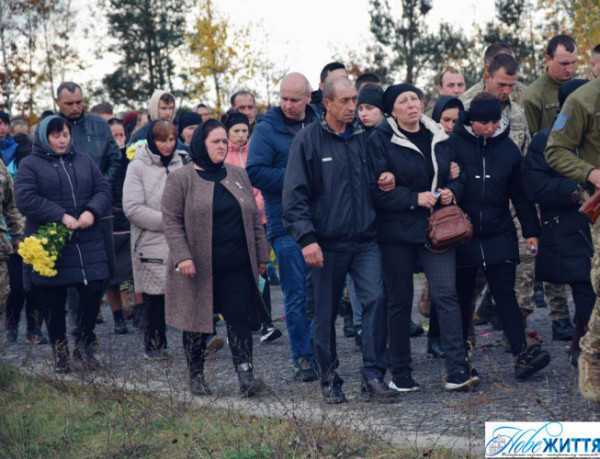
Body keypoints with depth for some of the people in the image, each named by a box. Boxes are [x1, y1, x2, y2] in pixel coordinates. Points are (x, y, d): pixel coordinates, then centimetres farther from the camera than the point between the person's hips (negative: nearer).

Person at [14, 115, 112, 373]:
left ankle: (84, 345, 14)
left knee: (94, 289, -5)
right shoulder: (30, 165, 0)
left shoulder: (84, 161, 13)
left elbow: (103, 189, 9)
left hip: (88, 243, 3)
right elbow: (25, 199, -12)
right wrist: (61, 216, -19)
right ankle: (60, 353, 19)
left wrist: (92, 211, -13)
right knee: (52, 301, 4)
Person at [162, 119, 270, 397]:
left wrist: (261, 255, 13)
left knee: (239, 318, -5)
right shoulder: (181, 179, -2)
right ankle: (196, 377, 19)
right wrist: (182, 256, -16)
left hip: (237, 267, 3)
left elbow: (254, 218, 16)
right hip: (199, 267, -3)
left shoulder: (238, 176, 13)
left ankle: (245, 376, -8)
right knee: (198, 322, 6)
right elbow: (171, 221, -6)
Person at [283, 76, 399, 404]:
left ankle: (373, 377, -7)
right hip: (327, 243, -2)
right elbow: (294, 195, -6)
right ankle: (329, 380, 21)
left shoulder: (363, 136, 8)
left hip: (365, 240, 2)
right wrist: (306, 238, -14)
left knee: (375, 299, -13)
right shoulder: (308, 140, -3)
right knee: (326, 313, 6)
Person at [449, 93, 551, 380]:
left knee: (505, 295, -4)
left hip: (500, 236, 1)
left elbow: (520, 194, 11)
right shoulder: (453, 145, -5)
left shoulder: (508, 149, 5)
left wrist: (531, 231, 10)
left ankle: (522, 353, -9)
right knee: (461, 299, 8)